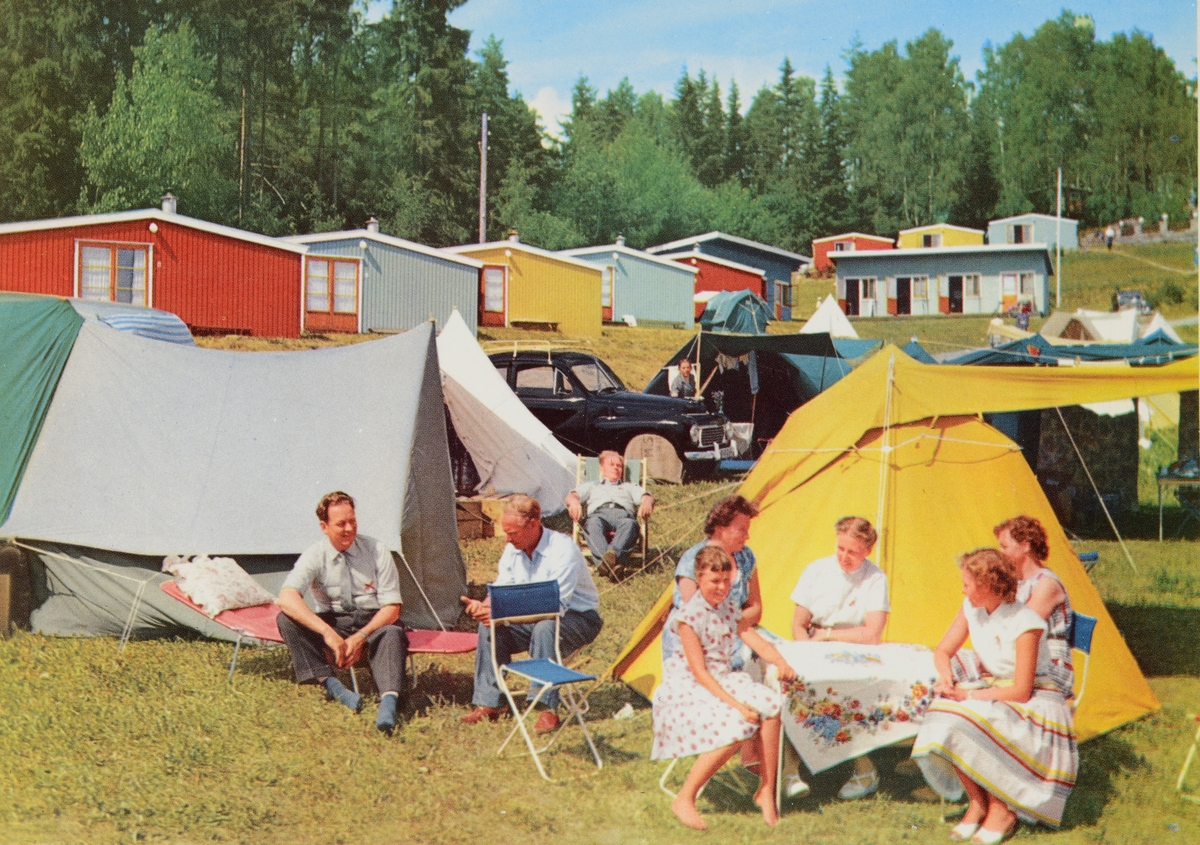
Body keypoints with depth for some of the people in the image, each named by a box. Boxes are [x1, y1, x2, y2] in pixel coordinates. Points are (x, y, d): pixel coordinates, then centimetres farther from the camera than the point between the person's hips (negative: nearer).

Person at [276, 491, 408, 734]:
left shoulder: (376, 551, -7)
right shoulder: (315, 555, -9)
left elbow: (391, 607, -7)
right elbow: (286, 598, -25)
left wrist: (361, 637, -24)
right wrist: (328, 632, -36)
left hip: (373, 621, -1)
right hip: (332, 622, 1)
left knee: (392, 634, -35)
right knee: (287, 618, -25)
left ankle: (389, 700, -53)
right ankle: (330, 685, -33)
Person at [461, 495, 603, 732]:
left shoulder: (563, 549, -25)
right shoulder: (513, 549, -2)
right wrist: (483, 606, -25)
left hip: (580, 617, -6)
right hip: (534, 619, 7)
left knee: (545, 629, -38)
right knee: (490, 627, -16)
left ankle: (549, 710, -32)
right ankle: (487, 704, -10)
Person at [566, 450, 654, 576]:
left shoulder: (629, 487, 41)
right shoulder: (591, 486, 39)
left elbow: (646, 497, 21)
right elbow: (572, 496, 20)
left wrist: (647, 502, -7)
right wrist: (574, 501, -8)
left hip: (623, 515, 0)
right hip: (599, 514, 0)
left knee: (630, 524, -39)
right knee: (593, 523, -40)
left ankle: (612, 554, -67)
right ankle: (604, 559, -65)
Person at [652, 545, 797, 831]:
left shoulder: (729, 608, 8)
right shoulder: (689, 614, -15)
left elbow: (756, 641, 5)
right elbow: (700, 672, -19)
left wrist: (780, 661, -18)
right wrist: (735, 704, -27)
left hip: (724, 681, 7)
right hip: (688, 689, -7)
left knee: (771, 706, -21)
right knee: (736, 728, -30)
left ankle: (766, 791, -11)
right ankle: (685, 800, -18)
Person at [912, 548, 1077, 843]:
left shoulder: (1024, 623, -24)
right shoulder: (971, 608, -3)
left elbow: (1021, 691, -23)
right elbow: (943, 652, 7)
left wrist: (970, 695, -22)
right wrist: (946, 676, -16)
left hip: (1031, 699, -6)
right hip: (989, 687, 7)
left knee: (970, 725, -33)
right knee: (943, 722, -24)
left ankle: (1003, 809, -12)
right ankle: (977, 802, -5)